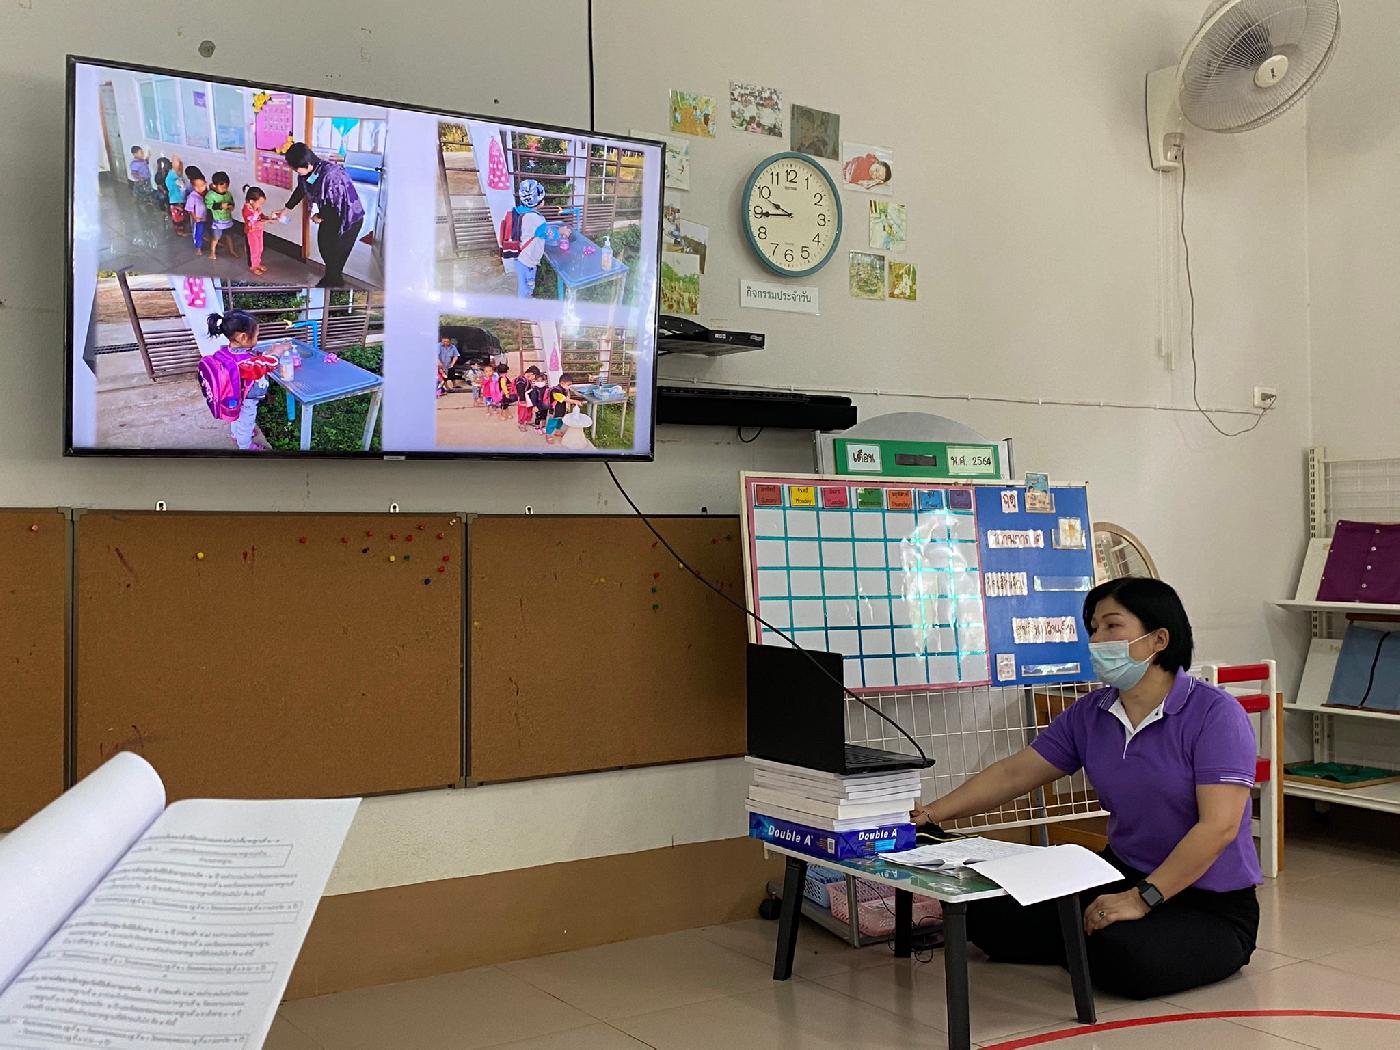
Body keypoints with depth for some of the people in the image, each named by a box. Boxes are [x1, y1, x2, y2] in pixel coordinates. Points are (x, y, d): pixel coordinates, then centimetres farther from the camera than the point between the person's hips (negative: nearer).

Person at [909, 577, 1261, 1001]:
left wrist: (1142, 899, -30)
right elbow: (1012, 775, 3)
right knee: (989, 914, -6)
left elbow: (1219, 826, -24)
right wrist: (931, 814, -7)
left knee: (1126, 959, -35)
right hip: (1124, 873, 6)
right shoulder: (1090, 715, 2)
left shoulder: (1215, 714, -17)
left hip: (1211, 903, -6)